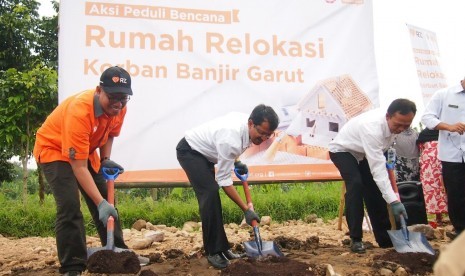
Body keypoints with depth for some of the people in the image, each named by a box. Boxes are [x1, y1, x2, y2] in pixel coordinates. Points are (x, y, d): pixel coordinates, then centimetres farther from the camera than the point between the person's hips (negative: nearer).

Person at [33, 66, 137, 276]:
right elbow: (78, 167, -37)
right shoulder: (79, 111, -38)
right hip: (54, 150, -7)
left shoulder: (118, 108, -16)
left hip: (86, 151, 7)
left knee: (107, 202, 7)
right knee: (70, 205, -22)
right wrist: (100, 203, -40)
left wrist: (105, 159, -8)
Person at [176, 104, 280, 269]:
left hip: (203, 152, 9)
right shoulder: (231, 140, -37)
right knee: (210, 193, -21)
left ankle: (221, 247, 13)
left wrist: (237, 162, 3)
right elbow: (224, 180, -30)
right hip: (189, 151, -9)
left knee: (211, 196, 7)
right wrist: (246, 210, -27)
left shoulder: (245, 122, -12)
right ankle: (213, 251, -12)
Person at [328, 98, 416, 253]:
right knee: (356, 184, -26)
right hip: (342, 150, -7)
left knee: (374, 189, -1)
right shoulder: (372, 127, -41)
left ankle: (384, 238, 9)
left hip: (363, 153, 7)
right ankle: (355, 239, -18)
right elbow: (378, 169, -43)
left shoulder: (394, 124, -18)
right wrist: (394, 201, -46)